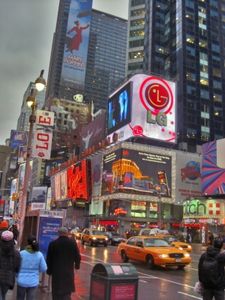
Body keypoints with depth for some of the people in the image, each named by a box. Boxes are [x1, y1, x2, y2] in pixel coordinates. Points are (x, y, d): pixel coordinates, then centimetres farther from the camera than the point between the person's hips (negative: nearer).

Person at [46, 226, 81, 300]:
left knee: (56, 294, 11)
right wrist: (77, 265, 19)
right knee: (67, 293, 11)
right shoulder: (72, 242, -6)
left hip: (56, 272, 0)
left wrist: (49, 270, 14)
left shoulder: (53, 243, -5)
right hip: (69, 271, 0)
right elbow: (77, 256, 0)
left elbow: (49, 259, 1)